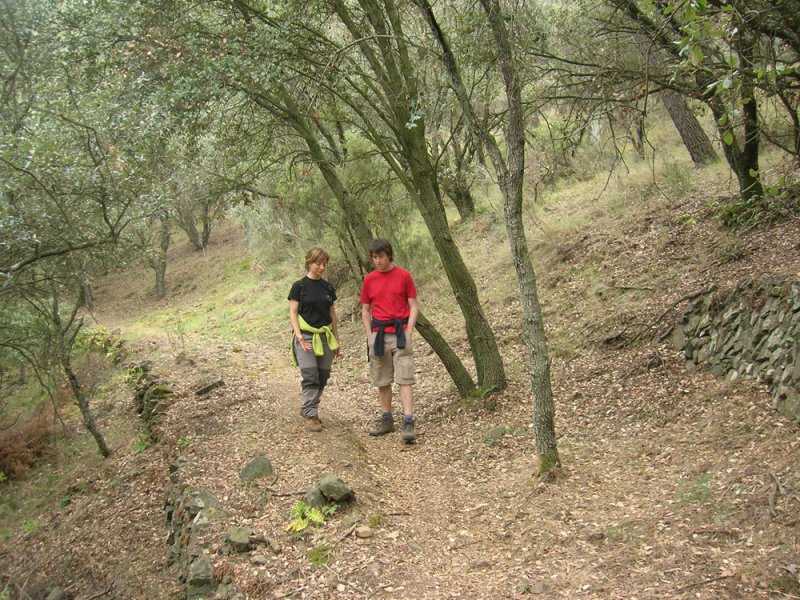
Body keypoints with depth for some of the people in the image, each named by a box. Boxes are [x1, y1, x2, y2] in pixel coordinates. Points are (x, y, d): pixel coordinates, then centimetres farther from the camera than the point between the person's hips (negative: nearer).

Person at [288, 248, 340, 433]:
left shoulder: (328, 288, 9)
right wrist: (298, 335, -18)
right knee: (310, 376, -9)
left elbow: (333, 314, 14)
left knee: (323, 376, 6)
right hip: (306, 337, -5)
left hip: (325, 337, 5)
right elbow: (293, 312, -5)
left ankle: (307, 408, 23)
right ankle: (310, 415, -1)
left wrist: (336, 339, 13)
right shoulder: (299, 286, -3)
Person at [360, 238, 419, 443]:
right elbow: (365, 310, 13)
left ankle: (408, 424, -10)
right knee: (382, 381, 10)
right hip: (378, 334, 4)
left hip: (400, 333, -4)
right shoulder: (369, 279, 7)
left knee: (404, 379, -7)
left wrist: (408, 332, -9)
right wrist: (369, 335, 4)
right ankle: (387, 420, 22)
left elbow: (414, 306, 0)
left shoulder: (404, 276, -2)